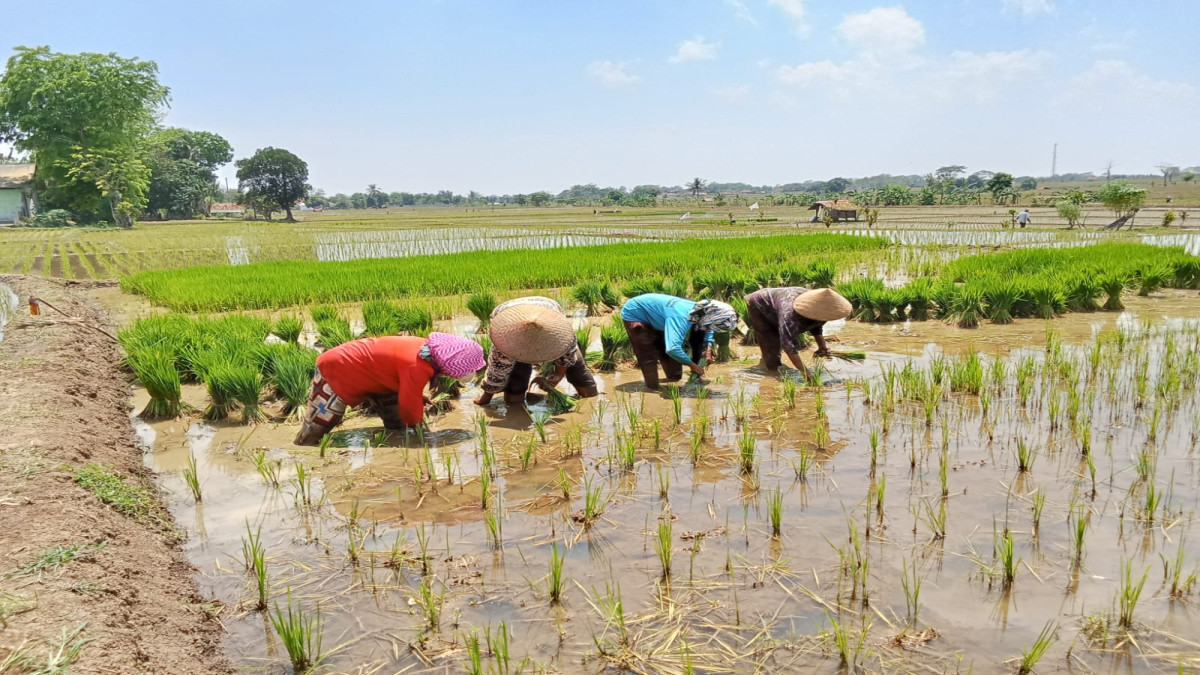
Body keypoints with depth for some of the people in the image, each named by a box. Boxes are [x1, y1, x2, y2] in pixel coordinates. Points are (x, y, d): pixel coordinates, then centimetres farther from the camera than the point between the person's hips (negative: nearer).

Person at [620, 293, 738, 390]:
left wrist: (708, 347, -6)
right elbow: (673, 349, -53)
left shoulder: (701, 310, -13)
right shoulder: (681, 317, -41)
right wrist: (691, 364, -36)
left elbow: (707, 330, 13)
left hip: (654, 318, 8)